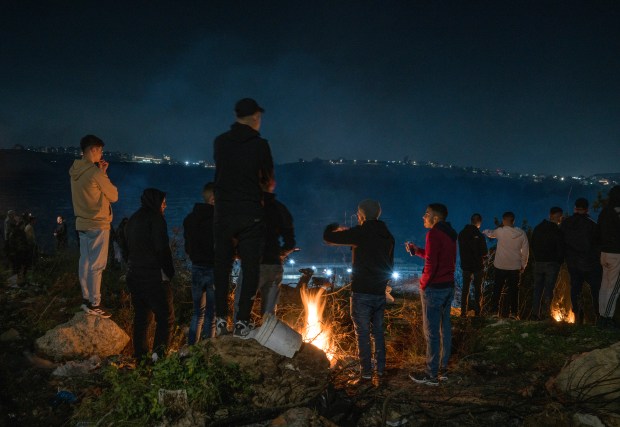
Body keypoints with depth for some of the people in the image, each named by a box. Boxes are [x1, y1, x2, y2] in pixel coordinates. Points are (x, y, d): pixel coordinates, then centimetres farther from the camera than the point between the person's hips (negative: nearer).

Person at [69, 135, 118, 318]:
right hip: (98, 224, -8)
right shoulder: (94, 172, -18)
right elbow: (113, 196, -9)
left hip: (82, 223, 8)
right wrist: (104, 173, 0)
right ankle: (94, 304, 0)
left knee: (85, 262, 13)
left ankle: (86, 299, 20)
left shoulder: (75, 171, 7)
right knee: (96, 265, -3)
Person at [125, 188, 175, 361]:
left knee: (141, 316, 13)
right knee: (166, 316, -7)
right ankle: (159, 352, -20)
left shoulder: (132, 220, 17)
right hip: (154, 276, -8)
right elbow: (162, 248, -14)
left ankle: (140, 355, 12)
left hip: (133, 275, 8)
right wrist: (169, 272, -6)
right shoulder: (155, 218, -7)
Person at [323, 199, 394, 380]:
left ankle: (366, 372, 1)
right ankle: (381, 368, 18)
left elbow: (328, 237, -8)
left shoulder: (360, 233, -12)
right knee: (378, 331, 15)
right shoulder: (388, 236, 7)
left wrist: (336, 228, 12)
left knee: (362, 333, 0)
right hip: (380, 292, 6)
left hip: (361, 292, -6)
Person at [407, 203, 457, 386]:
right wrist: (415, 250, 20)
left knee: (432, 332, -2)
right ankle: (442, 369, 21)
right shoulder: (450, 234, 10)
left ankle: (431, 375, 3)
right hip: (448, 286, 9)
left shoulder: (434, 234, -17)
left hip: (433, 288, -9)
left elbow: (431, 263, -21)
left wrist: (423, 283, -8)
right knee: (445, 328, 13)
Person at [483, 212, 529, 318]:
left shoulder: (500, 231, -8)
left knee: (497, 289, 9)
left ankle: (494, 310, 8)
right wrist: (523, 265, 10)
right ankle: (514, 313, 5)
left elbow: (490, 234, 13)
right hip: (515, 267, 1)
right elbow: (525, 250, 0)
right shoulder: (521, 233, -3)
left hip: (500, 266, -1)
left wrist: (485, 231, 37)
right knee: (513, 290, 7)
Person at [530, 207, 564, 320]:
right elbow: (560, 249, -10)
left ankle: (535, 314, 7)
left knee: (537, 289, 9)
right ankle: (545, 313, -3)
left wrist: (537, 258, 15)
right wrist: (559, 262, 3)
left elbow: (533, 246, 11)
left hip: (538, 263, 5)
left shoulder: (537, 229, 7)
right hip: (552, 264, -5)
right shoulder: (556, 231, -11)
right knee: (548, 290, 0)